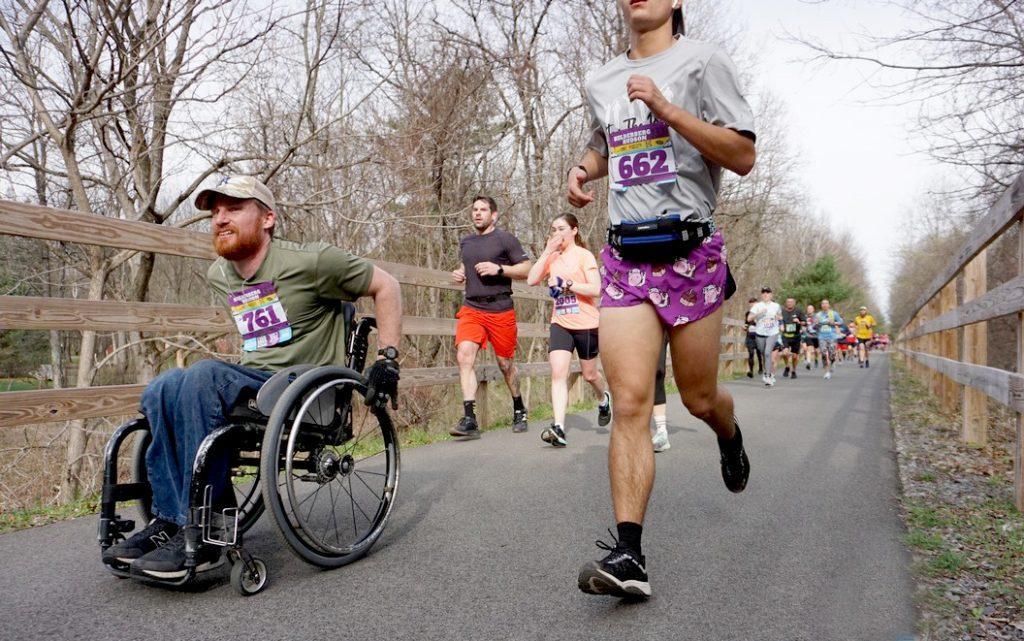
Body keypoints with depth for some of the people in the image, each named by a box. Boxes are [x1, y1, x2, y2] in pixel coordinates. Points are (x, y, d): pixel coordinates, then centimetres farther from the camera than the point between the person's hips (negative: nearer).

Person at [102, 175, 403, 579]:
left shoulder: (308, 261, -8)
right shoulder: (219, 276, 13)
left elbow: (386, 286, -3)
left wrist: (387, 357, -8)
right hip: (254, 380, 7)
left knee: (204, 376, -30)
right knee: (162, 390, -19)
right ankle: (169, 520, -16)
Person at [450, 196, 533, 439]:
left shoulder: (505, 239, 0)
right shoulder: (465, 242, 16)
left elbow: (527, 269, -2)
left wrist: (498, 268, -15)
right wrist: (459, 273, 11)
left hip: (500, 309, -3)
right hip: (471, 308, 3)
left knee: (505, 363, 8)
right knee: (464, 355, -19)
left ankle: (519, 409, 33)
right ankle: (469, 419, -21)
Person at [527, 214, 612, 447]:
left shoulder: (583, 255, -7)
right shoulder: (552, 258, 7)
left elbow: (595, 289, -16)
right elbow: (531, 280, -7)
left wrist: (567, 284, -23)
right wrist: (547, 251, -9)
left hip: (586, 324, -3)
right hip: (560, 324, 3)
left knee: (589, 374, 13)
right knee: (558, 373, -13)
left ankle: (604, 398, 47)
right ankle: (558, 429, -19)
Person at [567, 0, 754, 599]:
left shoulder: (703, 60, 2)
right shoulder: (601, 82, 17)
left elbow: (743, 156, -7)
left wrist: (666, 108, -15)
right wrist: (584, 170, 11)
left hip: (690, 251, -3)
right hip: (625, 256, 3)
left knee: (699, 398, 8)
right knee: (630, 403, -10)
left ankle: (731, 437, 46)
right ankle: (629, 554, -9)